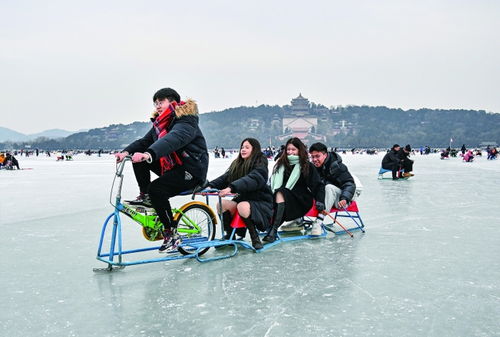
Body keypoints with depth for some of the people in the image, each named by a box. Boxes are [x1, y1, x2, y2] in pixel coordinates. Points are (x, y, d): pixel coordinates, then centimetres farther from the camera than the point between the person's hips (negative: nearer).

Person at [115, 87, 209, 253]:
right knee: (138, 158, -2)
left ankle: (172, 235, -17)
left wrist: (149, 154, -53)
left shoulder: (186, 122, -17)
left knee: (156, 189, -29)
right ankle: (145, 197, 5)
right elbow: (144, 141, 2)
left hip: (191, 171, -9)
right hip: (171, 167, 9)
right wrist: (126, 152, -19)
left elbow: (173, 139, -37)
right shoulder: (160, 124, 13)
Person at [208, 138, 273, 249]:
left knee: (242, 206, -36)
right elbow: (225, 177, 0)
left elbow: (251, 179, -29)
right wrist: (210, 186, -19)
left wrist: (231, 188, -43)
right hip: (243, 198, 6)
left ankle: (255, 238, -17)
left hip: (261, 202, -6)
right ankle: (229, 236, -2)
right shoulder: (237, 164, 12)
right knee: (221, 204, -18)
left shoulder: (260, 165, -10)